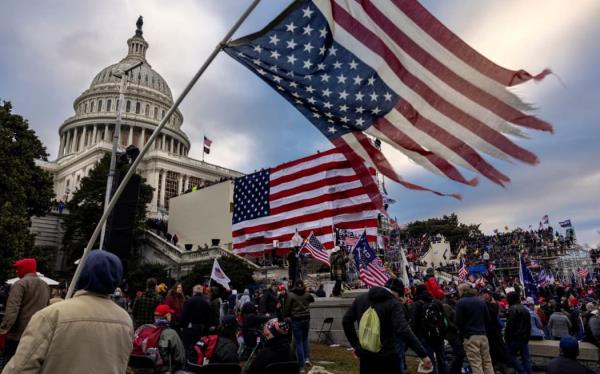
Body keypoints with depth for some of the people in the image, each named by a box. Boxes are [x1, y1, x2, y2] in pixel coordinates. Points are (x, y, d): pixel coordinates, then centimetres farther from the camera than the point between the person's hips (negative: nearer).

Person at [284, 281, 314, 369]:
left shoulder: (291, 295, -9)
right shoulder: (307, 294, 0)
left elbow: (287, 308, -7)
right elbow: (313, 300, 22)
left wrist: (285, 316, 8)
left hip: (296, 320, -3)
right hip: (306, 319, 3)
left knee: (298, 342, 4)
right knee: (305, 339, 22)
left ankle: (301, 364, 6)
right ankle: (307, 358, 9)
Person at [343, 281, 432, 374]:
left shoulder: (361, 298, 4)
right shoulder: (393, 304, -14)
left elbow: (346, 321, 8)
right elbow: (403, 330, -26)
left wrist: (355, 345, 14)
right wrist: (423, 354, -25)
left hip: (365, 353, 5)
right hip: (386, 356, -5)